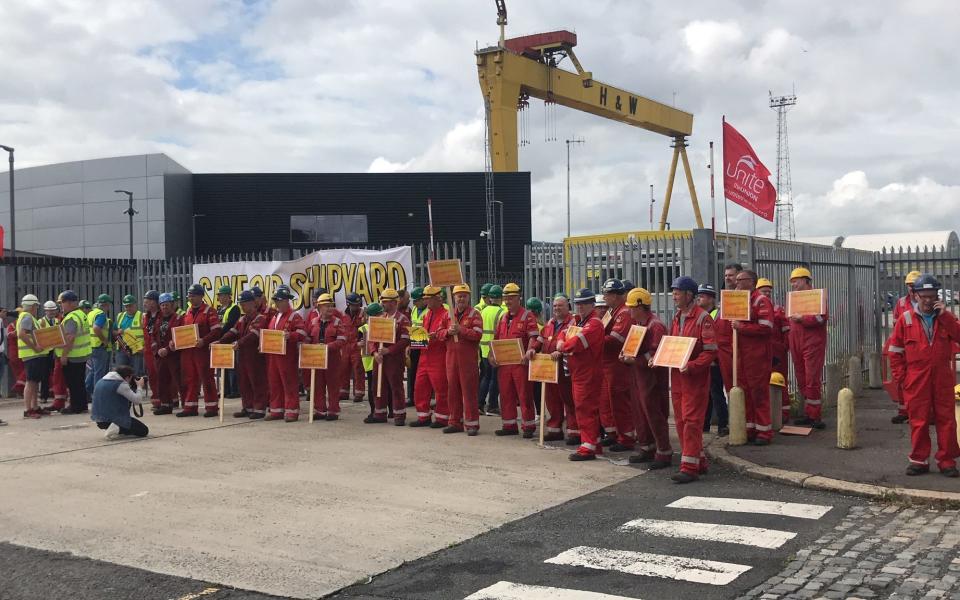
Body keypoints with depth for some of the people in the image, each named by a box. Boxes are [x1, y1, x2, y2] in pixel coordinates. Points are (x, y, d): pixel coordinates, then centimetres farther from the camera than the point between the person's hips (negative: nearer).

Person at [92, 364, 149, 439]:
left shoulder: (101, 382, 11)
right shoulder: (120, 384, -14)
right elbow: (137, 400, -12)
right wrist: (139, 387, 5)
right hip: (112, 419, -8)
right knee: (143, 430, 3)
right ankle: (118, 429, -13)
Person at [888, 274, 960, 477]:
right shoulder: (905, 319, 2)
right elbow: (895, 351, 4)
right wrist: (901, 378, 0)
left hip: (942, 379, 1)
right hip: (916, 380, -1)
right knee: (918, 421, 3)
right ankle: (919, 460, 12)